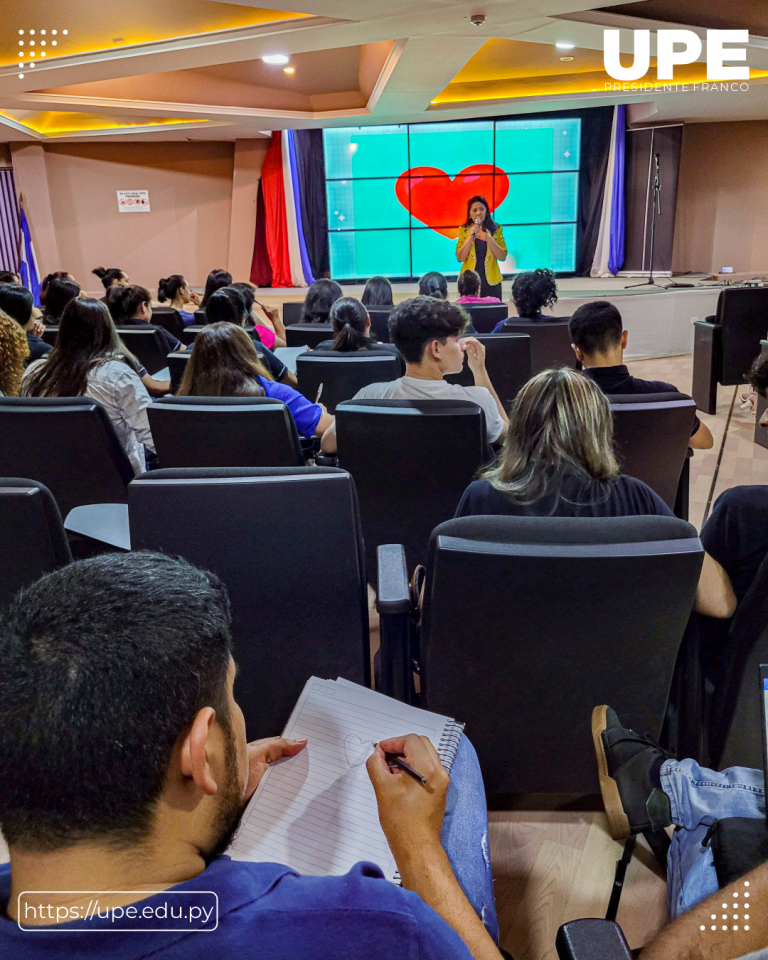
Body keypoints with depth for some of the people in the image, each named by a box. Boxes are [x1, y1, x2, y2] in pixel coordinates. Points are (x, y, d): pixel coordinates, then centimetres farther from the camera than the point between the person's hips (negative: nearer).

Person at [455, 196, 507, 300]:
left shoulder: (496, 229, 4)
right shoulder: (464, 230, 3)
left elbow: (502, 256, -3)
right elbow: (460, 258, -4)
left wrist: (489, 239, -16)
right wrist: (471, 237, -14)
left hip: (491, 280, 0)